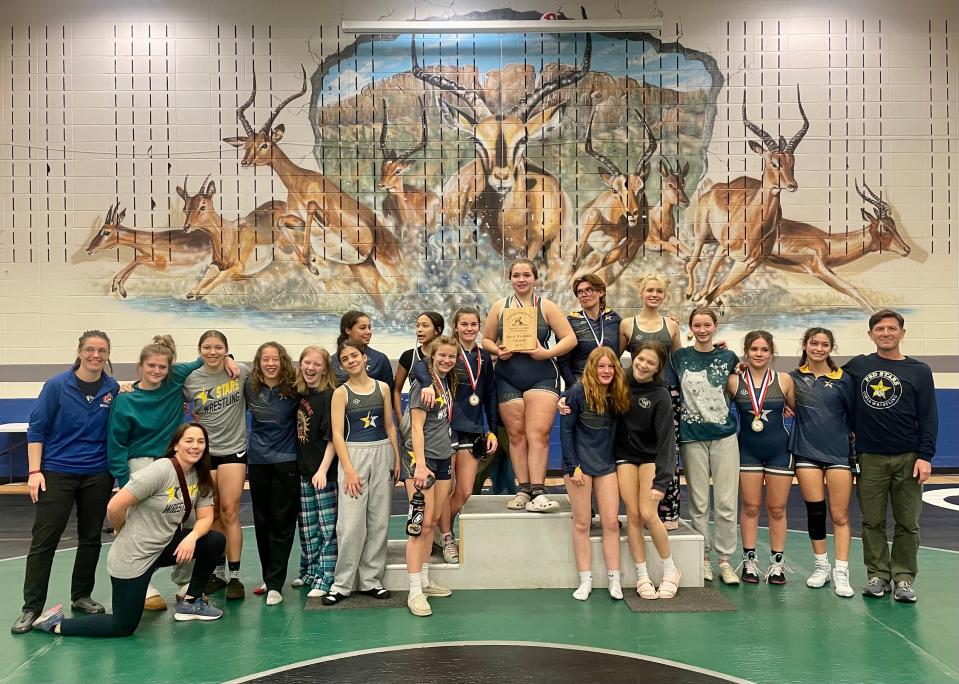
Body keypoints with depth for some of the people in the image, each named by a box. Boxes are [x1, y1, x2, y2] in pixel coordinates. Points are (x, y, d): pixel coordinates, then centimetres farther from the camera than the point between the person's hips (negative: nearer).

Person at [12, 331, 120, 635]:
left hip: (98, 475, 3)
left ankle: (82, 596, 27)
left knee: (90, 538, 12)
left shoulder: (113, 389, -1)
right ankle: (31, 607, 9)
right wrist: (35, 471, -9)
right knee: (43, 541, 0)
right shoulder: (57, 385, -7)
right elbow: (36, 429, -5)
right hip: (56, 473, -2)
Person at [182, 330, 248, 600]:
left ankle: (234, 577, 0)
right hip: (205, 452, 2)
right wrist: (197, 418, 0)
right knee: (212, 514, 8)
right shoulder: (191, 380, -2)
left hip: (233, 449, -2)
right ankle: (218, 572, 21)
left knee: (229, 512, -7)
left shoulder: (241, 372, -4)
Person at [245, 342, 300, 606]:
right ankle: (268, 577, 26)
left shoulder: (294, 389, -9)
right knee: (261, 521, 12)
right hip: (257, 460, 3)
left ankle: (275, 584, 5)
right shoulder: (250, 387, -1)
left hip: (286, 461, -3)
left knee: (282, 522, -1)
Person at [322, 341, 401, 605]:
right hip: (353, 455, -3)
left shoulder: (382, 388, 8)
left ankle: (371, 580, 16)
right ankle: (342, 583, 7)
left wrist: (397, 459, 4)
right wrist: (348, 470, -13)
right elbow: (337, 434, -5)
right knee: (351, 523, -5)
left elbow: (389, 426, 12)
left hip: (382, 454, 3)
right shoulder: (341, 393, -1)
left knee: (379, 520, 6)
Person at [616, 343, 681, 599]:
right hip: (625, 455, 3)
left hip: (651, 456, -3)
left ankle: (670, 571, 7)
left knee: (648, 514, -14)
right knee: (633, 514, -5)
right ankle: (642, 576, 5)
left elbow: (666, 439, -18)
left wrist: (661, 481, -24)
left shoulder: (660, 395, -15)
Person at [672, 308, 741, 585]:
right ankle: (703, 556, 19)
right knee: (698, 502, 5)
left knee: (727, 501, 1)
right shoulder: (680, 357, 2)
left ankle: (725, 559, 13)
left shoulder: (728, 357, 5)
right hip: (692, 436, -1)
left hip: (724, 435, 1)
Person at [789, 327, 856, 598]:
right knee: (814, 512, 5)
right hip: (806, 452, 1)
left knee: (840, 516, -1)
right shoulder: (794, 378, 5)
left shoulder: (843, 379, 2)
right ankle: (821, 566, 20)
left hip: (839, 453, -1)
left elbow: (854, 415, 6)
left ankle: (841, 573, 4)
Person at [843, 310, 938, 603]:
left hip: (908, 458, -1)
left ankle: (904, 578, 15)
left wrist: (925, 456, -6)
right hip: (869, 458, 1)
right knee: (872, 521, 6)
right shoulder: (857, 366, 6)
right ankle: (878, 575, 17)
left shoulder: (919, 370, 4)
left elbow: (928, 417, 1)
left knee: (908, 523, 3)